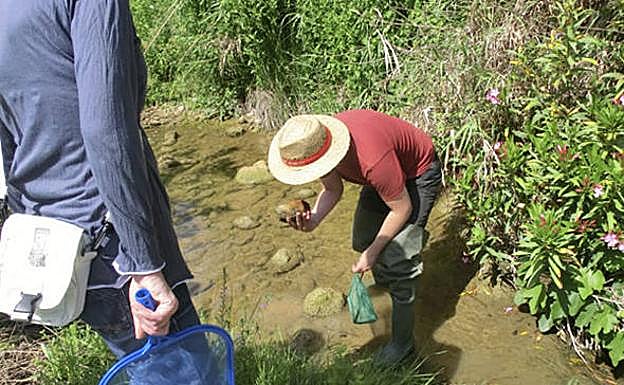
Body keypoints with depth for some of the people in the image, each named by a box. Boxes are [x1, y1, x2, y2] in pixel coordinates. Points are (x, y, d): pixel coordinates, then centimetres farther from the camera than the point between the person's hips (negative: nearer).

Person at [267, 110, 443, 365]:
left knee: (396, 259, -11)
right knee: (364, 241, 15)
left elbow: (401, 209, -27)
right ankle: (384, 280, 46)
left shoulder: (373, 160, -43)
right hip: (385, 174, 7)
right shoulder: (316, 144, -21)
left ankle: (402, 342, 4)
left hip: (419, 174, -7)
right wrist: (313, 220, -24)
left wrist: (373, 251, -18)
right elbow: (333, 190, -5)